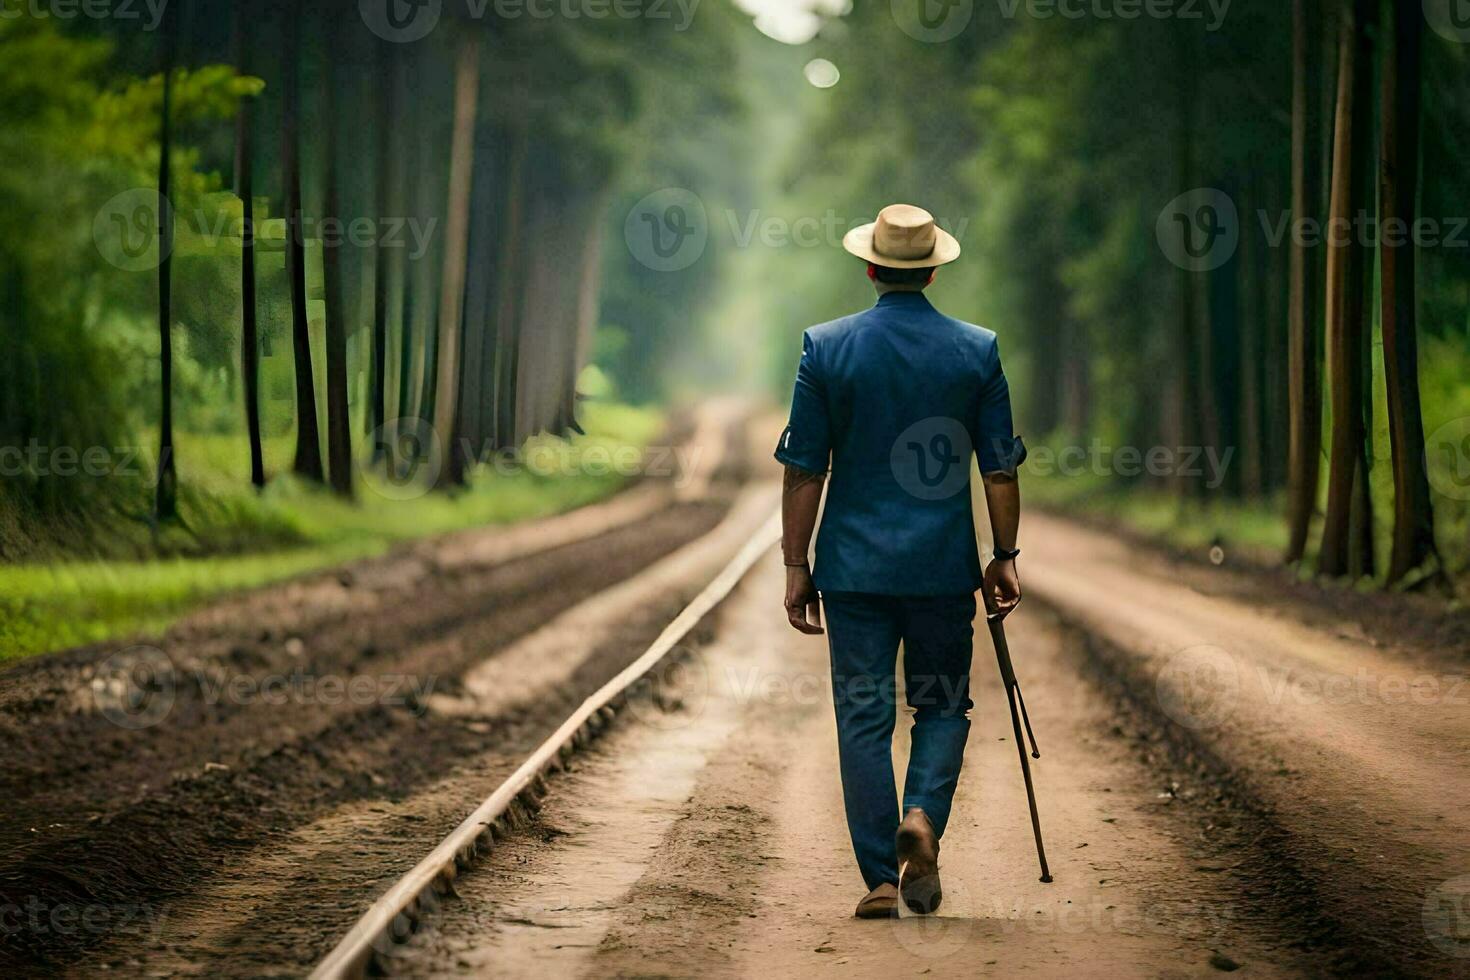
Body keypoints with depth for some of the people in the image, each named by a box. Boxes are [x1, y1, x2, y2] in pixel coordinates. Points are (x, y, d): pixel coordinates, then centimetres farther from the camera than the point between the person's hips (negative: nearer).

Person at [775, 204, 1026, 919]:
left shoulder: (825, 348, -2)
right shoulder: (977, 351, 0)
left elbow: (804, 471, -2)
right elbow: (999, 469, 2)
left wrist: (795, 566, 4)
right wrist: (1005, 557, 12)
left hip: (854, 565, 0)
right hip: (943, 565, 0)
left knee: (864, 717, 4)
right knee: (943, 704, 15)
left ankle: (881, 880, 2)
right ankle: (923, 817, -10)